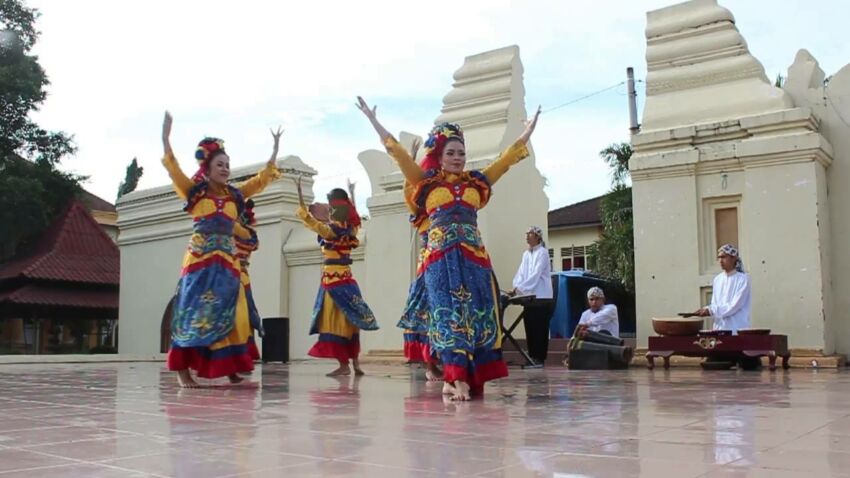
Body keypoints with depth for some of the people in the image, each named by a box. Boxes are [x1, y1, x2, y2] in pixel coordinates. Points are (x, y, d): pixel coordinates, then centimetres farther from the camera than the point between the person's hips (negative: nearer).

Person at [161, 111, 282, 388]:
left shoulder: (235, 195, 12)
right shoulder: (194, 191, 4)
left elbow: (263, 178, 16)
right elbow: (172, 167, -6)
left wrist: (275, 149, 13)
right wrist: (166, 134, -15)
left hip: (227, 261, 4)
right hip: (199, 259, -4)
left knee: (227, 314, 2)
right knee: (193, 312, -4)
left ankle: (231, 370, 5)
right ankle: (183, 371, -2)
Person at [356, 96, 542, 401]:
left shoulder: (477, 182, 15)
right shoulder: (427, 182, 9)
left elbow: (508, 157, 20)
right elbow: (397, 151, 7)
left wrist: (528, 131, 25)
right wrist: (373, 120, 6)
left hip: (474, 257, 3)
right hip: (441, 258, -3)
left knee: (477, 314, -1)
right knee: (450, 315, -8)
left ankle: (458, 379, 4)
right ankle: (457, 379, -12)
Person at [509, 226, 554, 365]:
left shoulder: (542, 253, -7)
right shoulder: (526, 254, 14)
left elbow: (535, 275, -17)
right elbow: (520, 273, 8)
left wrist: (519, 288, -23)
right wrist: (516, 287, -10)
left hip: (541, 298, -7)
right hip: (528, 297, 7)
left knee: (540, 329, -3)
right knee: (529, 329, 5)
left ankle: (540, 358, 0)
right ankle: (532, 357, 11)